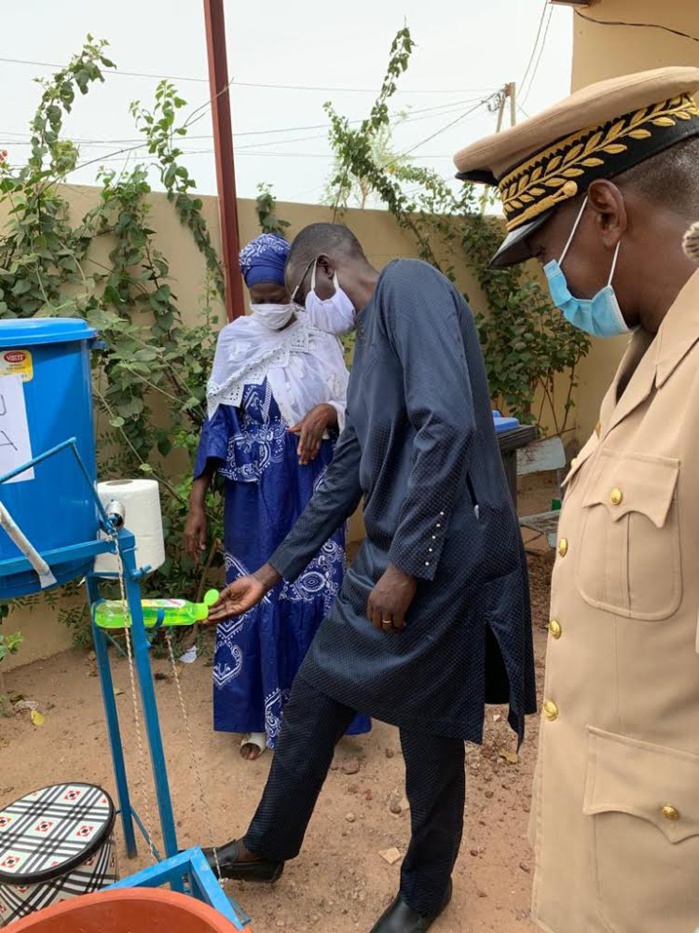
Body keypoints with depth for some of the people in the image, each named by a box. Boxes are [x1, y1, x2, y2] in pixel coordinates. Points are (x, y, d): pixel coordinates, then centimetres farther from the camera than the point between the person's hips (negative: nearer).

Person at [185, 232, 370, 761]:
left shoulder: (320, 341, 0)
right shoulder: (233, 342, 2)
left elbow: (352, 409, 0)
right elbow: (217, 424, 1)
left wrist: (326, 414, -24)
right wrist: (197, 503, -4)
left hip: (311, 494, -1)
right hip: (252, 496, 1)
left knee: (312, 595, 4)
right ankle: (258, 716, 26)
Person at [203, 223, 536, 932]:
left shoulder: (407, 286, -9)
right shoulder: (369, 338, 18)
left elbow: (448, 424, -24)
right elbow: (343, 477, 19)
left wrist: (405, 567, -21)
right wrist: (272, 573, 22)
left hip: (442, 560, -9)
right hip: (386, 558, 9)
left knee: (429, 735, 11)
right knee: (312, 698, 17)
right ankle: (266, 848, 41)